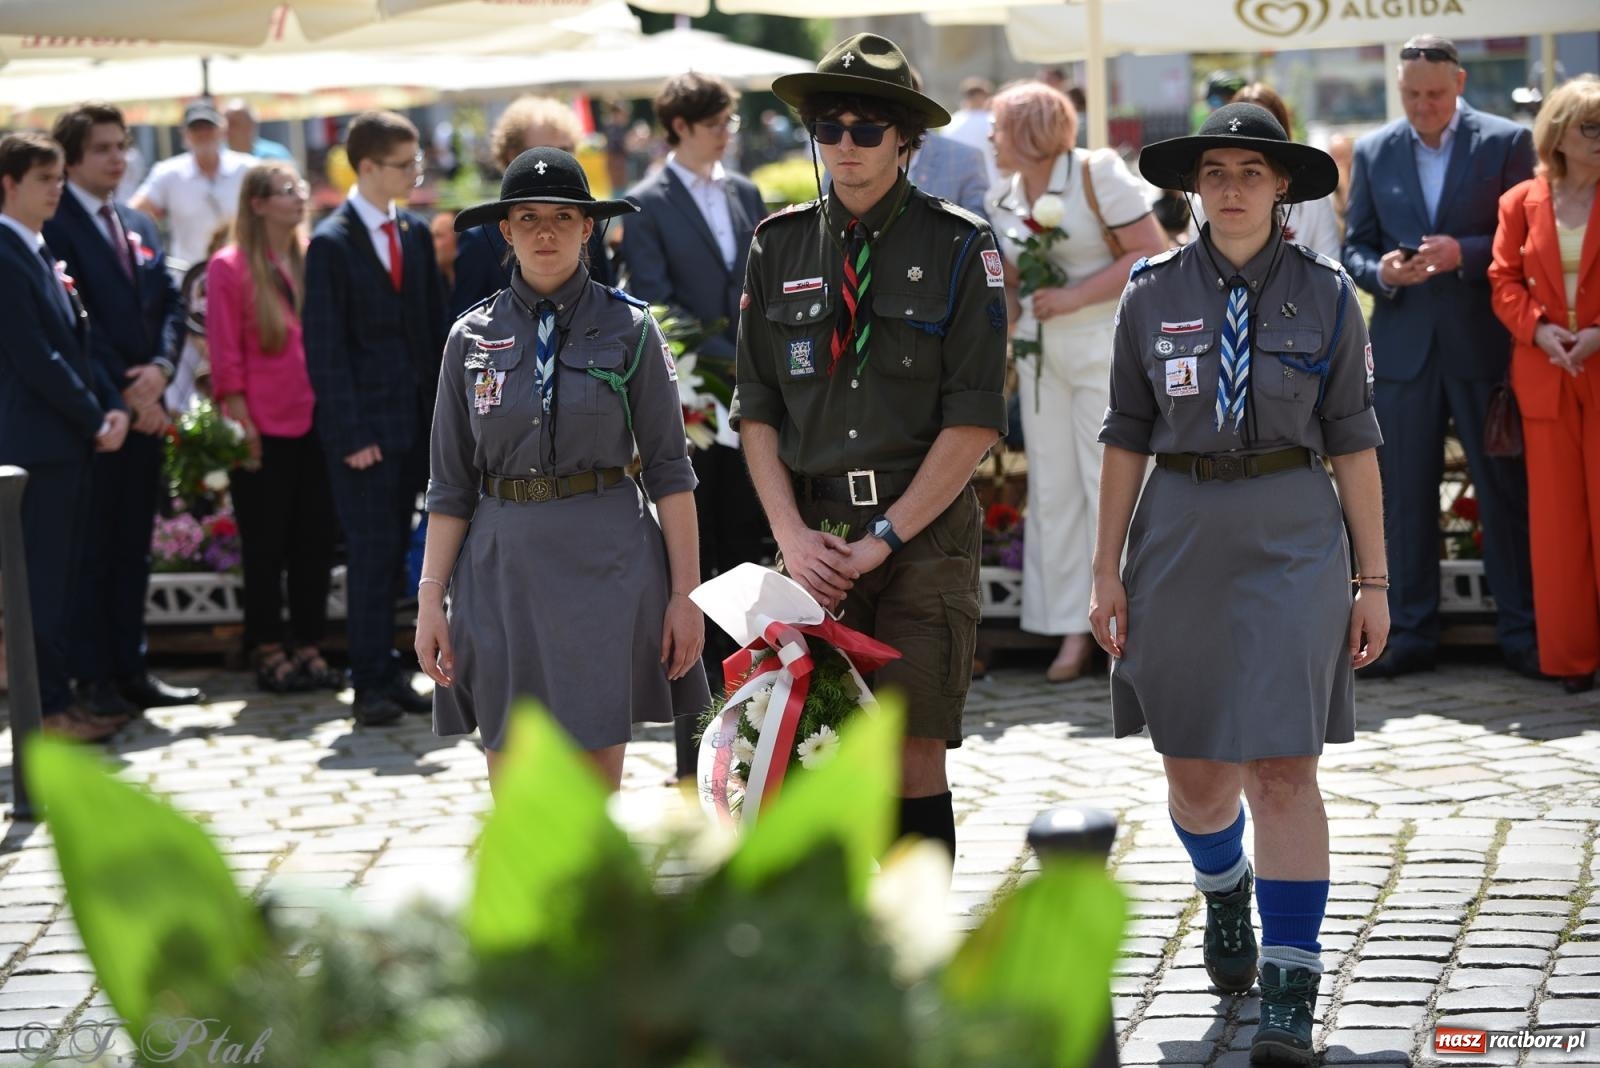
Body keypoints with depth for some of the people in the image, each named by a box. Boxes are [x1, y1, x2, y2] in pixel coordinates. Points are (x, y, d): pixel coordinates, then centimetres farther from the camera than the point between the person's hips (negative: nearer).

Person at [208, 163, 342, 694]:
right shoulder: (230, 268, -4)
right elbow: (225, 356, -5)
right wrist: (240, 424, -10)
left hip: (316, 424, 4)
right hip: (263, 430, -4)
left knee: (316, 540, 7)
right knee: (266, 545, 3)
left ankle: (309, 649, 15)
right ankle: (268, 653, 11)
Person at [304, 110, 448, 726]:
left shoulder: (416, 234, 11)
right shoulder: (331, 243, -7)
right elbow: (324, 346, -9)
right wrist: (351, 433, -14)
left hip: (413, 421, 6)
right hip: (362, 425, -6)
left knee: (395, 550, 9)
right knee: (372, 551, -5)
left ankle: (386, 670, 15)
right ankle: (371, 683, -1)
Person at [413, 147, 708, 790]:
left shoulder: (628, 327, 2)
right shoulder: (472, 338, 8)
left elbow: (669, 469, 1)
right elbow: (451, 485, 9)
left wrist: (685, 592, -5)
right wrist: (430, 597, 2)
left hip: (605, 565, -2)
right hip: (502, 564, 2)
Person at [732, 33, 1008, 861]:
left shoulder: (959, 248, -2)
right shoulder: (780, 247, 9)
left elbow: (974, 421, -6)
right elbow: (756, 411, 9)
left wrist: (883, 537, -10)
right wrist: (793, 536, -4)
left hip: (924, 532, -3)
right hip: (814, 535, 3)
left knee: (913, 753, -3)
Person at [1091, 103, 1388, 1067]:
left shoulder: (1324, 294, 0)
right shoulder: (1154, 293, 3)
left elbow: (1353, 441, 1)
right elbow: (1128, 438, 6)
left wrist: (1373, 579, -2)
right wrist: (1107, 570, 3)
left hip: (1293, 535, -2)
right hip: (1180, 535, 2)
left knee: (1282, 768, -9)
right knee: (1195, 771, 11)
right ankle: (1227, 896, 44)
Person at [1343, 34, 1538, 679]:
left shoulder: (1506, 142, 1)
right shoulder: (1373, 153, 9)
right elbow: (1355, 246, 10)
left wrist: (1464, 254, -18)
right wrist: (1380, 273, -12)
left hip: (1483, 342, -2)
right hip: (1403, 345, 3)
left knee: (1504, 489, 1)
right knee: (1405, 496, 5)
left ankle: (1521, 632, 8)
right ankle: (1410, 633, 12)